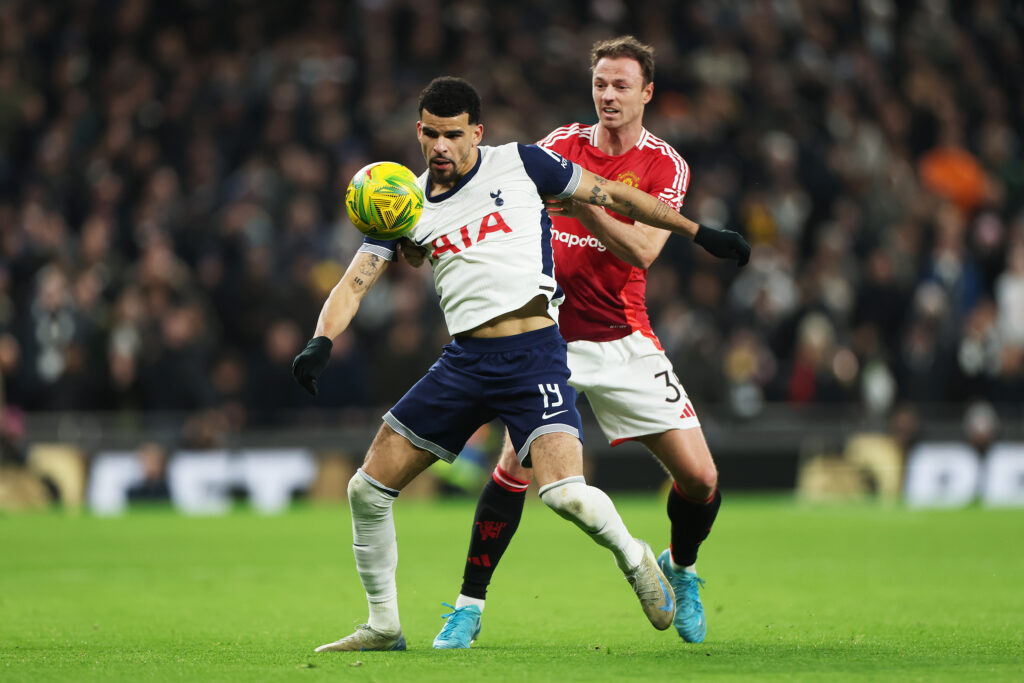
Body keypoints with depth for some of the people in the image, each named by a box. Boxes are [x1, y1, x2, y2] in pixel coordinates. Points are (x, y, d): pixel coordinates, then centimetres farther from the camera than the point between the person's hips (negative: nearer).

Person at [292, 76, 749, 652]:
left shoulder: (520, 164, 1)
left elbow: (612, 195, 10)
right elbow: (355, 282, 3)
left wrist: (700, 232, 13)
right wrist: (323, 341, -17)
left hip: (534, 353, -4)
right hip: (464, 360, 4)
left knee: (565, 494, -24)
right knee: (369, 489, 1)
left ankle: (632, 556, 8)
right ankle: (384, 627, 18)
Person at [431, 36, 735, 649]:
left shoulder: (666, 166, -2)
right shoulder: (562, 144, 4)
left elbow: (642, 252, -15)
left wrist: (585, 205, -27)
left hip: (623, 339, 0)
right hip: (549, 334, 0)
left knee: (699, 476, -5)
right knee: (517, 466, -17)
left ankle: (680, 568, 27)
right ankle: (469, 607, -5)